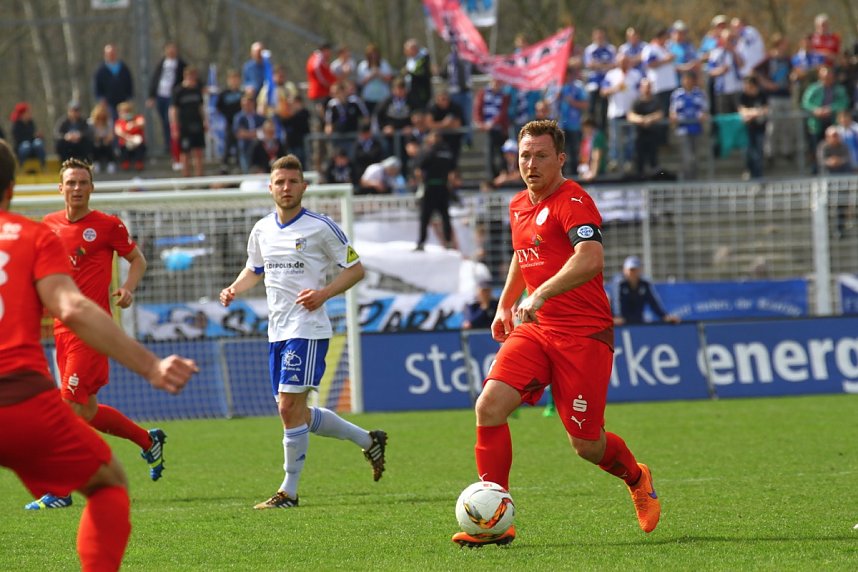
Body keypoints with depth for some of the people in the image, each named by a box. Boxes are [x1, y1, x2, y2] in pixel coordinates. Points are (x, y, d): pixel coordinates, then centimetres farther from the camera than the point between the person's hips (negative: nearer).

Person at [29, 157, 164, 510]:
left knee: (71, 405, -12)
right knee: (87, 410, 10)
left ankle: (59, 490, -9)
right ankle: (148, 440, 33)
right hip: (63, 324, 6)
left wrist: (128, 288, -11)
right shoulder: (49, 225, 10)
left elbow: (137, 259, 7)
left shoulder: (107, 225, -4)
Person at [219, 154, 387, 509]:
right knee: (296, 414, 10)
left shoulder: (321, 227, -7)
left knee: (290, 407, -13)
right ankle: (368, 440, 28)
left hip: (308, 329, -7)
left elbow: (355, 269, -3)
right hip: (277, 331, 7)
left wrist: (323, 293, -17)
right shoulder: (262, 231, 11)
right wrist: (235, 289, 4)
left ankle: (289, 491, -5)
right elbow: (254, 270, 26)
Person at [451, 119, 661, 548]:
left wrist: (540, 295, -38)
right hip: (534, 330, 7)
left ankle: (636, 478, 34)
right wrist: (505, 304, 27)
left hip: (582, 334, -7)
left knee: (585, 444, -1)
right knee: (489, 407, -16)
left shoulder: (572, 201, -13)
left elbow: (590, 259, -30)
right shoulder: (518, 207, 13)